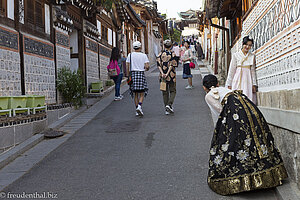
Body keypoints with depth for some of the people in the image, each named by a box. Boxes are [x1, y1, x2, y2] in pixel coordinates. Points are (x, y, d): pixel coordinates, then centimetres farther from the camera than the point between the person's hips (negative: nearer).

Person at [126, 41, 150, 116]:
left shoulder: (130, 55, 4)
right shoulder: (144, 55, -2)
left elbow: (127, 66, 0)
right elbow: (147, 66, -9)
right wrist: (146, 69, 14)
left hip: (133, 74, 2)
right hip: (141, 74, -2)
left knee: (135, 94, 9)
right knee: (142, 93, 4)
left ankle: (137, 108, 11)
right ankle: (139, 106, -16)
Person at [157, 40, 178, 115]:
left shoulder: (160, 54, 4)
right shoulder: (173, 54, -4)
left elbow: (159, 65, -5)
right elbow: (172, 65, -13)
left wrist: (162, 73, -12)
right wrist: (167, 74, -16)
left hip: (163, 76, 3)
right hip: (171, 75, -3)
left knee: (165, 92, 9)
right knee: (172, 91, 9)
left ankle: (167, 109, 9)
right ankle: (169, 104, -13)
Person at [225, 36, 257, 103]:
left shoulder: (252, 56, 10)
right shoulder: (236, 55, 4)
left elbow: (253, 71, 11)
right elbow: (231, 70, 4)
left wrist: (254, 84, 3)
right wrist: (229, 84, 2)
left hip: (248, 80, 2)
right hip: (238, 80, -2)